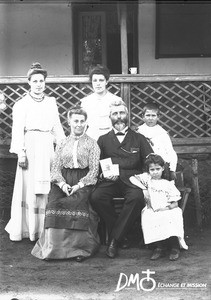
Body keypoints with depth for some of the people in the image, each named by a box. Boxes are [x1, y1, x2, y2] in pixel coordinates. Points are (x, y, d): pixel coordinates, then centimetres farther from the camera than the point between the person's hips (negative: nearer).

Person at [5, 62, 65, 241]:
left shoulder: (51, 102, 15)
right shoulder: (22, 104, 2)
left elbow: (57, 127, 18)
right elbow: (18, 130, -3)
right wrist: (21, 152, -11)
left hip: (48, 147, 4)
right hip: (31, 146, -4)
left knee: (46, 187, 2)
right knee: (30, 187, -3)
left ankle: (44, 229, 9)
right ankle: (28, 229, 3)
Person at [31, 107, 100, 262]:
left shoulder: (92, 144, 8)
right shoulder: (62, 144, 17)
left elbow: (94, 170, 0)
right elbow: (55, 168, 10)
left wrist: (79, 185, -14)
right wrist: (62, 184, -10)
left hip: (83, 182, -2)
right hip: (64, 181, 2)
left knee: (79, 201, -33)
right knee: (53, 202, -27)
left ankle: (79, 246, -26)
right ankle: (53, 246, -22)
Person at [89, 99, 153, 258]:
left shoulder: (139, 139, 18)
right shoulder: (103, 140, 20)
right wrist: (103, 174, -11)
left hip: (131, 180, -1)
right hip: (109, 180, 1)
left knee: (137, 197, -34)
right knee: (96, 197, -31)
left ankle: (115, 239, -23)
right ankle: (120, 231, -13)